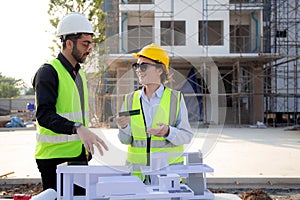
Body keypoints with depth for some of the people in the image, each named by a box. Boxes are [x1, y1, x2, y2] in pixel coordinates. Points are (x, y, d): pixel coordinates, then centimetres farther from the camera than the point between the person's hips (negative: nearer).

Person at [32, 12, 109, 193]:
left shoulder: (79, 74, 16)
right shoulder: (48, 72, -11)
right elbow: (44, 115, -23)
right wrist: (78, 129, -36)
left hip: (79, 155, 8)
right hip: (54, 156, -8)